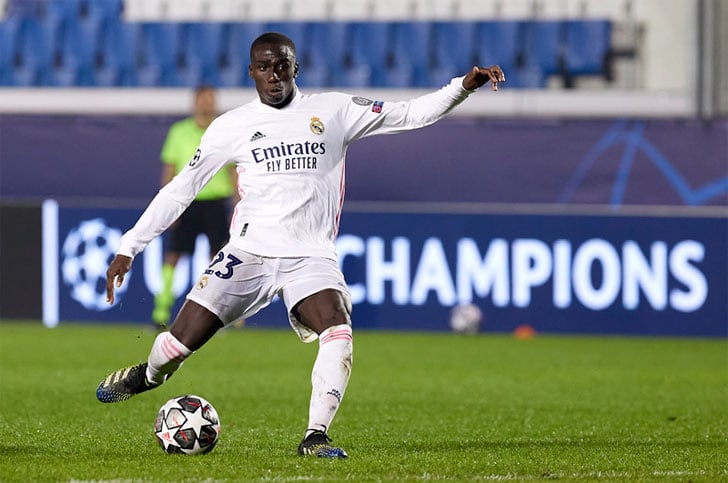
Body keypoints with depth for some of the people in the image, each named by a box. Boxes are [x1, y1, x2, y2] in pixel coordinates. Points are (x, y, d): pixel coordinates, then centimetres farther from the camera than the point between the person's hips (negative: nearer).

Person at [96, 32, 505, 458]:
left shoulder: (334, 111, 6)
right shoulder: (232, 126, 6)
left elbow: (409, 115, 7)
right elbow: (181, 188, 9)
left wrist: (463, 87, -8)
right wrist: (129, 248, 6)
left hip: (311, 258, 0)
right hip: (248, 252, 0)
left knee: (338, 332, -29)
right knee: (181, 343, -6)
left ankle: (315, 437, -21)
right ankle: (149, 375, 31)